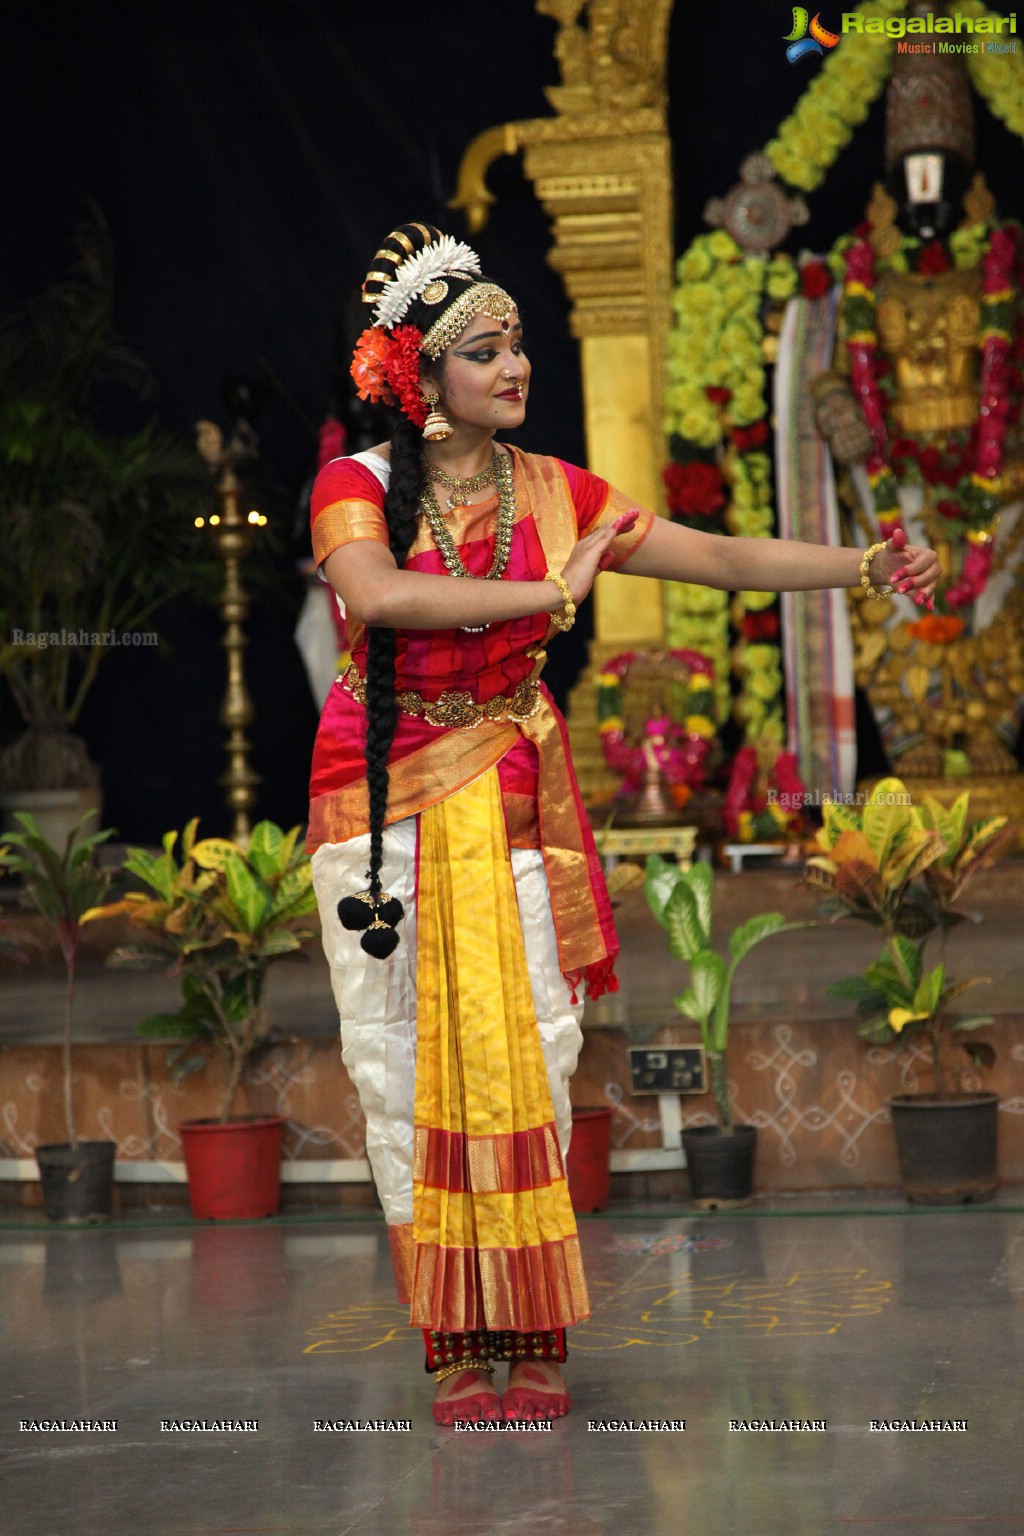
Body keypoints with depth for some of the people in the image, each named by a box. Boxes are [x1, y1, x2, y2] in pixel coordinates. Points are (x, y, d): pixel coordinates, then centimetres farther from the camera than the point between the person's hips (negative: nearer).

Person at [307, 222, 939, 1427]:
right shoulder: (357, 487, -6)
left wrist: (866, 566, -8)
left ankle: (534, 1339, 0)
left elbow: (722, 559, 2)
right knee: (404, 1060, -3)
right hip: (381, 791, -2)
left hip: (507, 802, 2)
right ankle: (456, 1348, 2)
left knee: (525, 1052, -5)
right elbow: (376, 594, -27)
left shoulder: (553, 495, 4)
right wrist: (549, 592, -26)